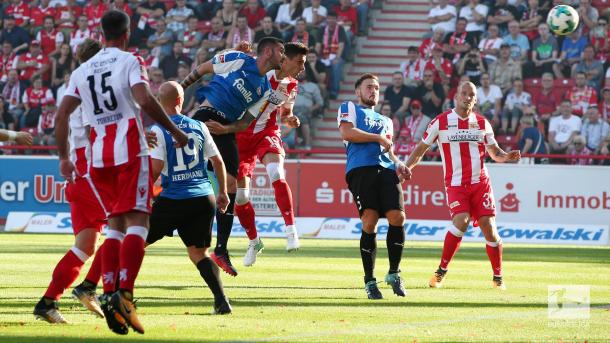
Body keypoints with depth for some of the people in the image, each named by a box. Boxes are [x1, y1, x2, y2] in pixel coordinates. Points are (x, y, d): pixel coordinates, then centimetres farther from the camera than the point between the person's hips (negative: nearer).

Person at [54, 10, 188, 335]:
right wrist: (175, 131, -7)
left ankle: (108, 293, -1)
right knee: (137, 223, -7)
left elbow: (61, 116, 10)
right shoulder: (130, 61, -1)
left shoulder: (82, 71, 14)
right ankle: (124, 293, -22)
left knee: (116, 224, 12)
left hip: (99, 156, 5)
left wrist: (63, 158, 17)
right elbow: (145, 100, -17)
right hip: (130, 151, -5)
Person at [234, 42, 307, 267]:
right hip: (241, 133, -2)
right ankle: (253, 241, 22)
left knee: (276, 174, -30)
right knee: (239, 196, 0)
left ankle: (291, 230, -31)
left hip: (267, 133, 2)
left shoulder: (291, 86, 2)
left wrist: (290, 119, -6)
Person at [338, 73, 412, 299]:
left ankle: (394, 273, 3)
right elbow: (346, 132, -3)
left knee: (397, 217, -12)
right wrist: (378, 138, -1)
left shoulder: (385, 121, 34)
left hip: (385, 170, 5)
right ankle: (369, 281, -6)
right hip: (360, 168, -5)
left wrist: (398, 165, 10)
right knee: (369, 221, -13)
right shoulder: (349, 108, 16)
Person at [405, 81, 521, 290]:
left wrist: (506, 156, -6)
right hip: (455, 184, -3)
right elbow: (421, 149, 7)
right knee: (461, 221, -24)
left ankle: (498, 278, 10)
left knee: (488, 226, -5)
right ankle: (441, 271, -10)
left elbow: (494, 152, 16)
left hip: (480, 183, 3)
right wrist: (405, 169, -6)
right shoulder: (441, 122, 2)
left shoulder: (482, 123, 10)